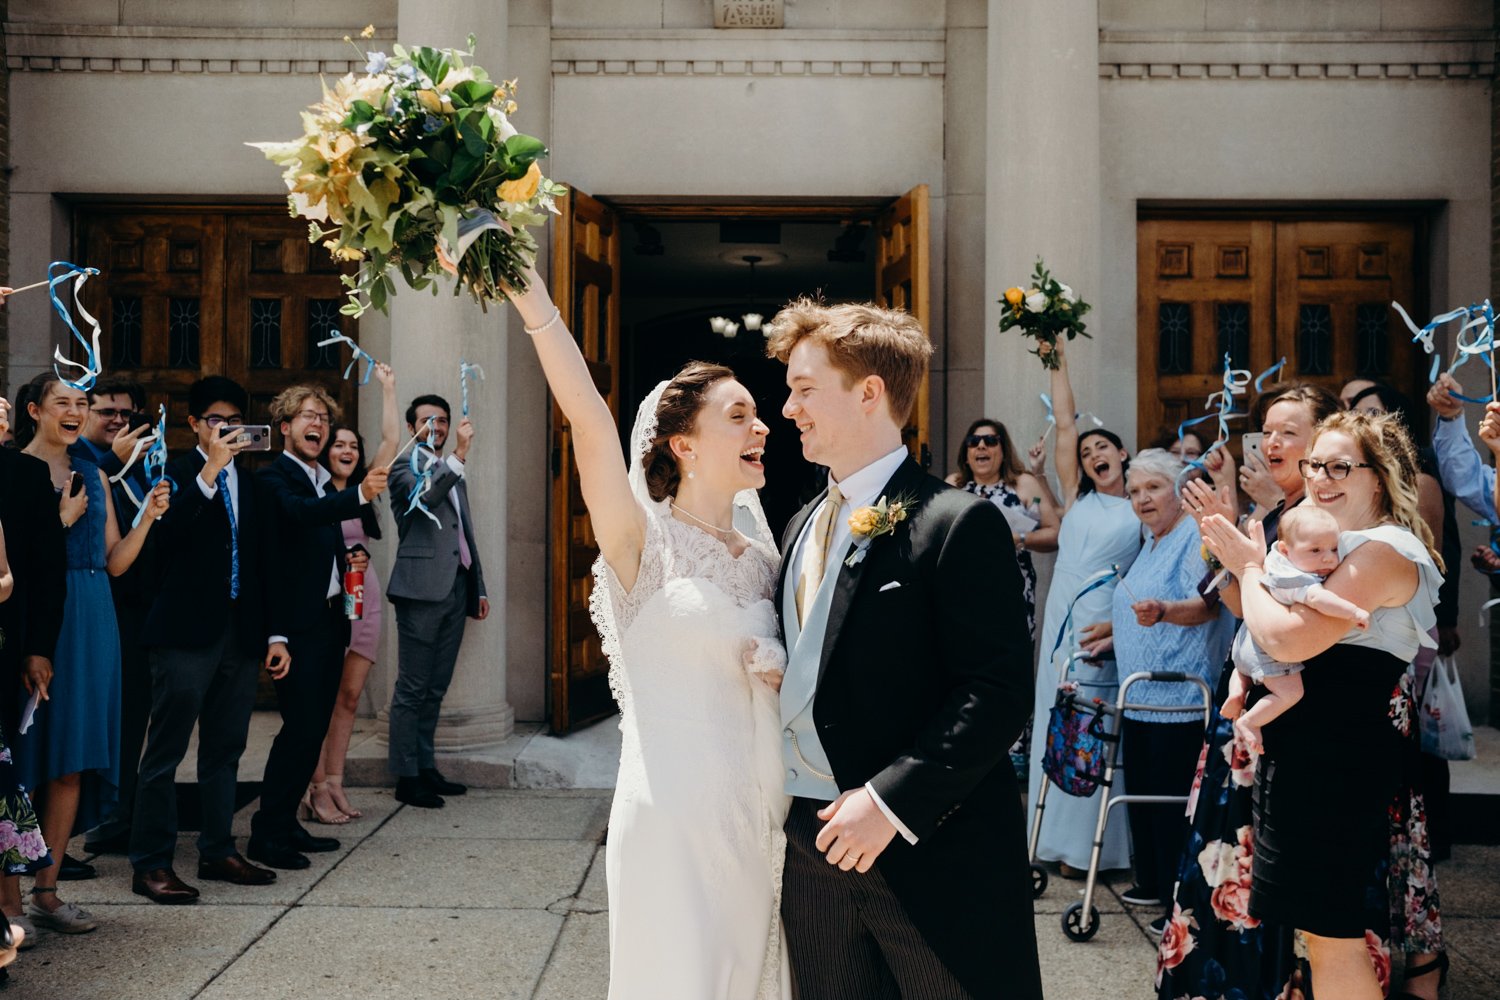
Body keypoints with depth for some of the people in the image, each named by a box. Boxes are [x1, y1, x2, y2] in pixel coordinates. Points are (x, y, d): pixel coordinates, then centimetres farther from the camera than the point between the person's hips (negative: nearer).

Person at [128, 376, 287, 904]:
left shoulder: (251, 482, 15)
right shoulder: (176, 473, -1)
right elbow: (168, 532, -21)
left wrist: (274, 633, 13)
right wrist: (209, 469, -21)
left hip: (240, 634, 6)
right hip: (187, 633, -6)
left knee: (225, 750, 12)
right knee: (166, 750, -1)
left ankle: (217, 851, 21)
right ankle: (150, 863, 5)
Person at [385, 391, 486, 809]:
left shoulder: (454, 472, 22)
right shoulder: (404, 466, -1)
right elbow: (426, 497, -23)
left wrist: (480, 588, 21)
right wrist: (460, 453, -29)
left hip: (455, 589, 7)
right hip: (422, 588, -7)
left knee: (435, 688, 12)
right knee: (412, 688, -4)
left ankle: (426, 768, 19)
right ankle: (406, 777, 1)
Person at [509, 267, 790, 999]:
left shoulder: (761, 554, 9)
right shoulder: (644, 543, -7)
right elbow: (590, 420, -22)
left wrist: (785, 674, 1)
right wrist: (529, 293, -29)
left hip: (762, 821, 6)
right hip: (674, 821, -5)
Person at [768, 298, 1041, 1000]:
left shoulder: (958, 524, -12)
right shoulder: (802, 526, 12)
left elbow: (999, 692, -17)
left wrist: (891, 800, -20)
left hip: (931, 855, -7)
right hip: (814, 844, 7)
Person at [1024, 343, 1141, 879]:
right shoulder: (1077, 497, 12)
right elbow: (1065, 422, 10)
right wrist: (1058, 360, 10)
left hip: (1107, 623, -4)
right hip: (1063, 618, 4)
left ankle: (1091, 844, 4)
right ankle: (1061, 835, 15)